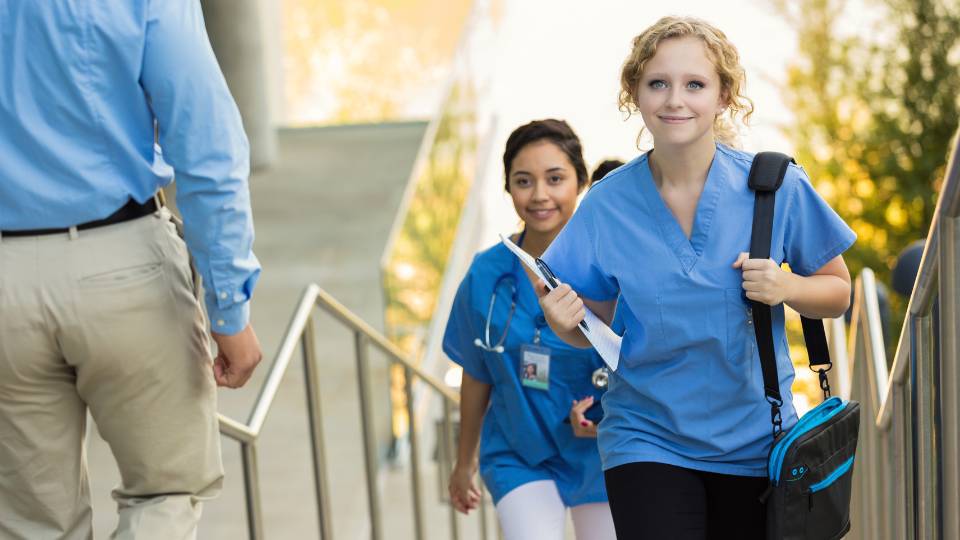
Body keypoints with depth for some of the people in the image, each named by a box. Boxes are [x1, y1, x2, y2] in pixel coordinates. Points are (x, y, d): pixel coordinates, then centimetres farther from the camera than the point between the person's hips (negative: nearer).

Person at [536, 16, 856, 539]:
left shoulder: (775, 186, -7)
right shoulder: (607, 204, -5)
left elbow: (837, 292, 4)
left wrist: (786, 288, -17)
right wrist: (563, 320, -17)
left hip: (754, 440, 1)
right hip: (647, 436, -1)